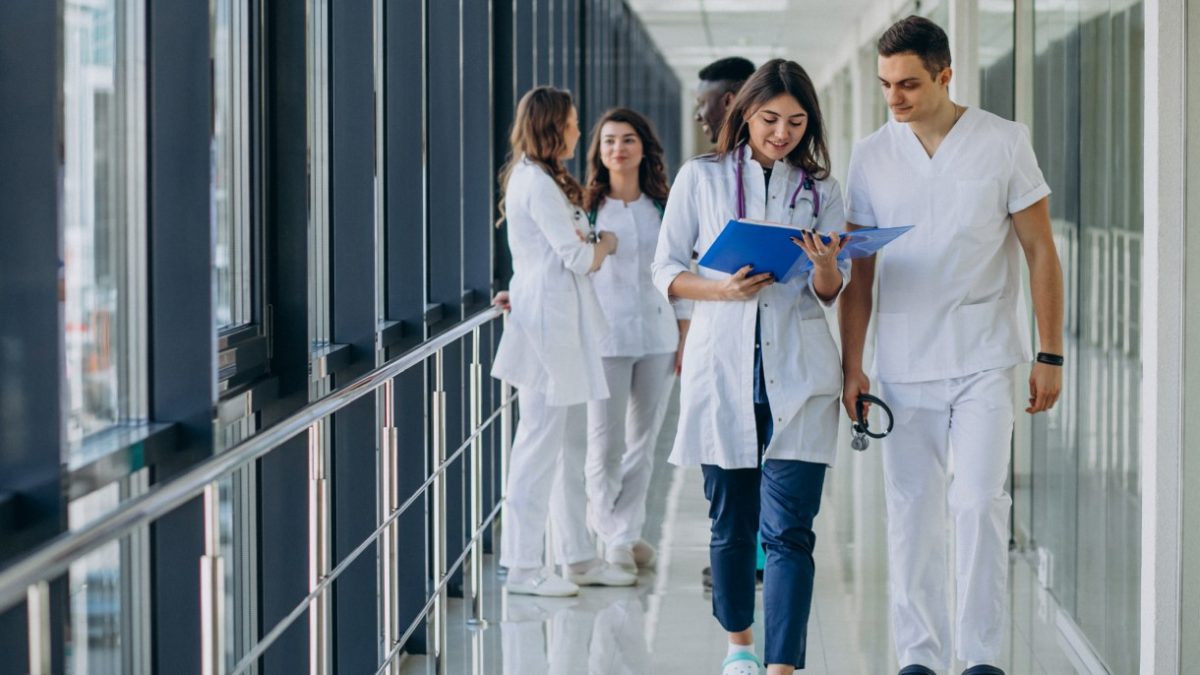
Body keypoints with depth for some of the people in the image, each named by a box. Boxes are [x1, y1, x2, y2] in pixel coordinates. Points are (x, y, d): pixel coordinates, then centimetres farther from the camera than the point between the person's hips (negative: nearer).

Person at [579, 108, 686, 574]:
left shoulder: (662, 208, 9)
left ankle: (629, 529, 19)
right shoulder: (586, 209, 2)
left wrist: (685, 337, 8)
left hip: (657, 335, 3)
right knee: (606, 444, -4)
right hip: (606, 336, -3)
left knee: (643, 442, 7)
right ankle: (613, 538, 8)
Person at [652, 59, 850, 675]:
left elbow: (831, 292, 8)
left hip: (798, 373, 0)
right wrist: (724, 290, -13)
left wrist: (825, 267, -15)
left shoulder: (820, 190, 9)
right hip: (722, 366, 0)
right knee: (730, 520, 10)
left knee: (789, 529, -9)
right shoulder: (701, 178, 5)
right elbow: (666, 269, 5)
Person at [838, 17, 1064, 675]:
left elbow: (1040, 253, 2)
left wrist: (1049, 355, -2)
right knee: (911, 512, 4)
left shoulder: (1004, 143, -2)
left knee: (979, 501, -10)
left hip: (985, 360, -2)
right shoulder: (870, 156, 5)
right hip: (903, 365, 2)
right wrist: (851, 366, 3)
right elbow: (858, 272, 9)